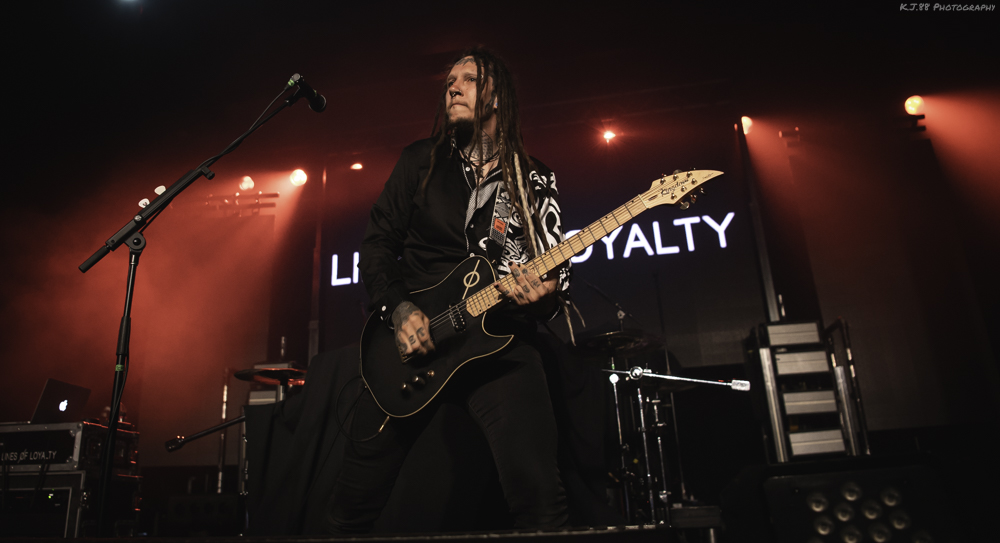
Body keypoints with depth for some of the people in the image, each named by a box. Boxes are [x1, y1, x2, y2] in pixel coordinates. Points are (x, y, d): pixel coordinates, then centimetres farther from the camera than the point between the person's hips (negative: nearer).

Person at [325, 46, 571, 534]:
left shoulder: (535, 181, 8)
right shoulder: (422, 161, 9)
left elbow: (557, 270, 7)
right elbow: (378, 241, 7)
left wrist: (546, 290, -17)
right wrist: (397, 310, -8)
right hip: (414, 339, 1)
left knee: (539, 492, -17)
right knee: (356, 497, 3)